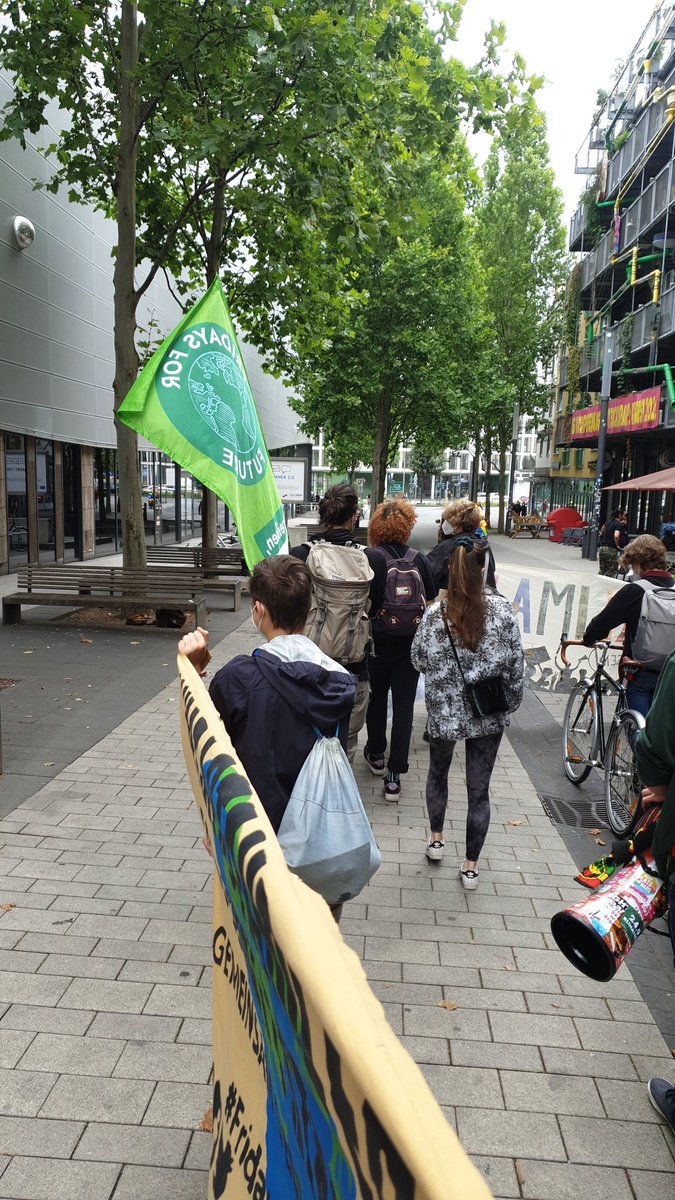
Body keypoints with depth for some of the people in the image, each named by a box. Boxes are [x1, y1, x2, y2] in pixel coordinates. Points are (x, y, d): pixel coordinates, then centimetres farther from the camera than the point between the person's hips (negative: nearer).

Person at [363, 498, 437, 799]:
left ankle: (376, 754, 38)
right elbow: (431, 604, 2)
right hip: (411, 645, 1)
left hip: (377, 642, -1)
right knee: (404, 706, 6)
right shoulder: (419, 559, -3)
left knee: (376, 698, 21)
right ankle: (394, 776, 6)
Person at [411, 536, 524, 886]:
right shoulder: (502, 610, -12)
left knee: (438, 772, 26)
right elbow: (515, 664, -4)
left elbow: (418, 659, -3)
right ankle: (471, 866, 20)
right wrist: (511, 702, 9)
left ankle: (436, 838, 40)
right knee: (479, 789, 10)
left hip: (443, 712, 0)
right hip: (489, 714, 0)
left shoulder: (436, 613, -14)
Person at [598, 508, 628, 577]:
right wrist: (617, 545, -11)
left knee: (601, 570, 14)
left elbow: (602, 530, 34)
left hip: (601, 547, 7)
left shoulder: (609, 522, 14)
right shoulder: (619, 524, -9)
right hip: (611, 549, -7)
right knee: (611, 572, -1)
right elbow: (616, 536, -25)